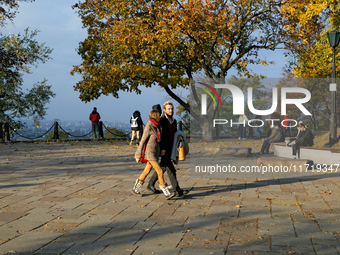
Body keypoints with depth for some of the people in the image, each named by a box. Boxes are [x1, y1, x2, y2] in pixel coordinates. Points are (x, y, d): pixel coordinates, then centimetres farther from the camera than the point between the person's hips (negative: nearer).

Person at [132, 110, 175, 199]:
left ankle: (135, 189, 28)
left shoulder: (156, 127, 9)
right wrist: (138, 155, -10)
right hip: (150, 152, -9)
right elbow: (142, 141, -12)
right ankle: (167, 193, -5)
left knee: (147, 171, 15)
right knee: (160, 171, -9)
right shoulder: (149, 127, -15)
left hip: (155, 152, 9)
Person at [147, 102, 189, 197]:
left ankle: (150, 185, 29)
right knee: (171, 169, -9)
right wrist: (162, 149, -22)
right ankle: (177, 191, -9)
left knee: (163, 168, 16)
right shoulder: (161, 120, -12)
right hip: (163, 150, -8)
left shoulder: (174, 121, 13)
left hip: (170, 149, 8)